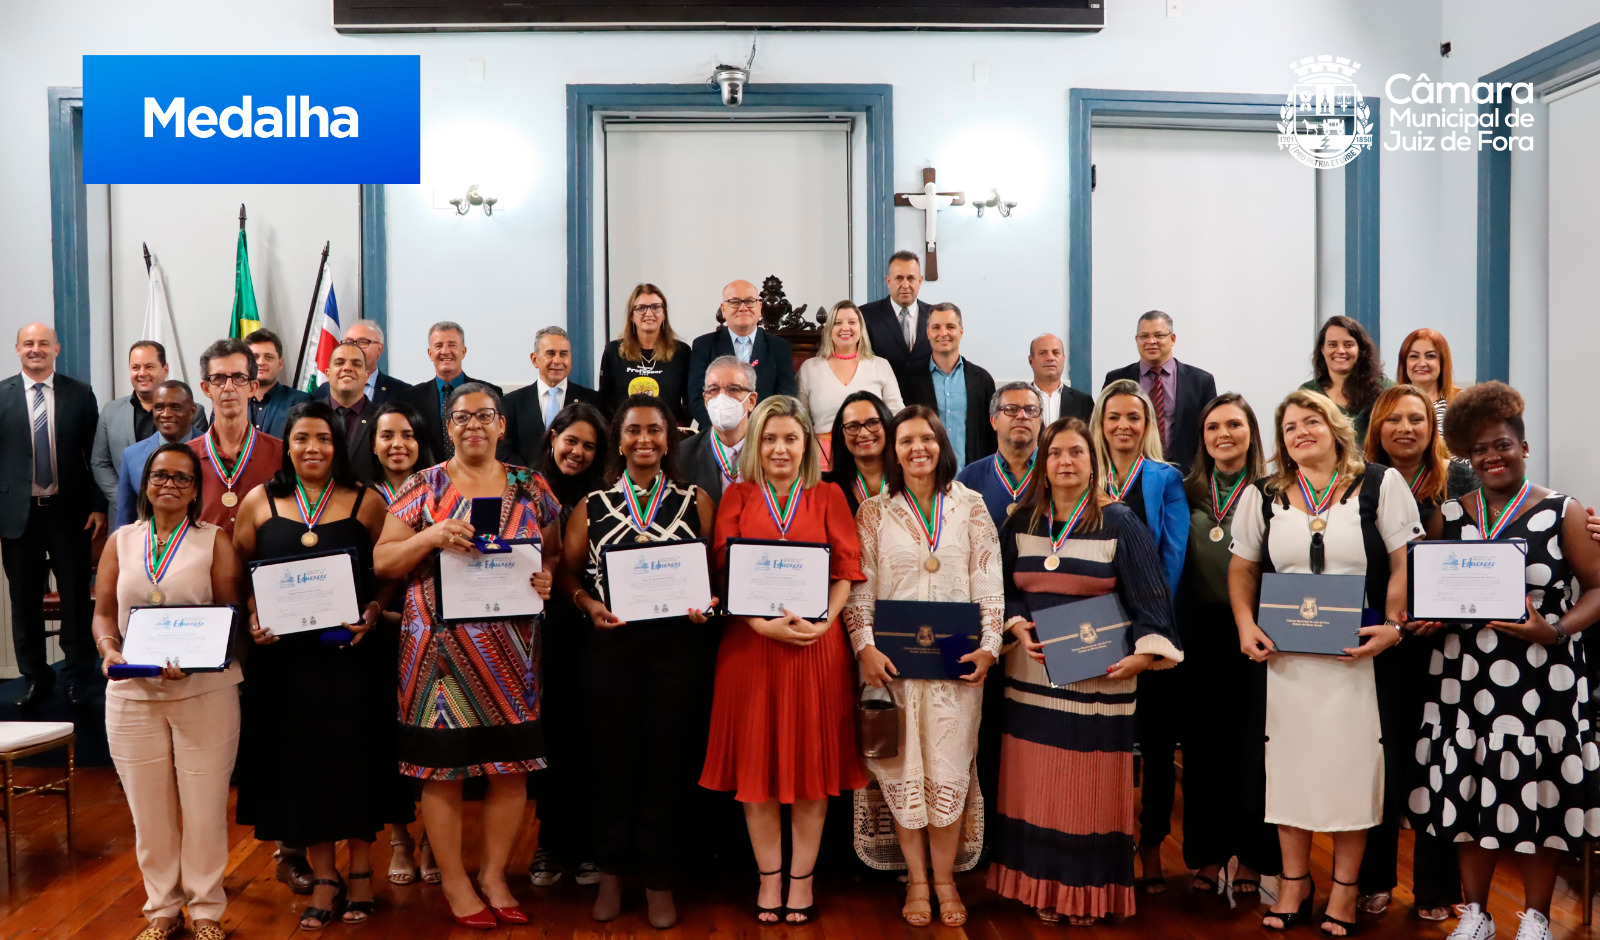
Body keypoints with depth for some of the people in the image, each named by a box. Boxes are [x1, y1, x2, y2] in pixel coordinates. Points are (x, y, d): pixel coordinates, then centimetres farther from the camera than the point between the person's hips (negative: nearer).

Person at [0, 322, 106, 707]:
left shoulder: (80, 394, 3)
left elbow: (95, 455, 3)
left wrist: (98, 506, -3)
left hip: (69, 511, 0)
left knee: (76, 595, 5)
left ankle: (80, 674, 18)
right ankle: (34, 676, 20)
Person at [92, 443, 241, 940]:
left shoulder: (213, 541, 2)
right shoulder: (122, 541, 12)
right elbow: (104, 611, 11)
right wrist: (108, 650, -10)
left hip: (204, 690, -2)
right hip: (132, 693, 3)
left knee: (204, 805, 1)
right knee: (149, 807, 9)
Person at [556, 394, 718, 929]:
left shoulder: (696, 500, 5)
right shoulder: (593, 505, 6)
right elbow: (568, 572, 9)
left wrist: (707, 604, -12)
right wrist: (590, 605, -9)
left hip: (678, 643, 0)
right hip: (613, 643, 1)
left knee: (668, 761, 6)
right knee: (612, 758, 9)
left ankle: (660, 880, 21)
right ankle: (610, 874, 27)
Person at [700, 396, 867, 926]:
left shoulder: (828, 497, 6)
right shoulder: (738, 498, 7)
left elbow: (846, 572, 0)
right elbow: (726, 573, -2)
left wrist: (823, 622, -16)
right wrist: (764, 623, -16)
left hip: (816, 644, 0)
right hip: (751, 643, 0)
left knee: (811, 758, 6)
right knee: (757, 759, 6)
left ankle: (802, 879, 19)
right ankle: (769, 878, 20)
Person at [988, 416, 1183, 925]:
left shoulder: (1119, 523, -2)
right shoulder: (1019, 524, 7)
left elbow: (1150, 597, -4)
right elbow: (1002, 591, 10)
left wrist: (1146, 651, -16)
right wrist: (1017, 627, -7)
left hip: (1100, 675, -3)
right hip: (1032, 674, 3)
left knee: (1091, 786, 3)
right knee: (1037, 783, 6)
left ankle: (1088, 892, 17)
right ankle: (1043, 886, 19)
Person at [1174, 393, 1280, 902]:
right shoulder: (1188, 492, 8)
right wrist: (1172, 631, 3)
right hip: (1199, 634, 3)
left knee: (1251, 742, 5)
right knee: (1202, 745, 9)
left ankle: (1251, 859, 20)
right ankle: (1208, 854, 23)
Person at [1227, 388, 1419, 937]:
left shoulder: (1381, 484, 1)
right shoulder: (1264, 496, 8)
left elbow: (1405, 564, -3)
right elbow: (1242, 568, 11)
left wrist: (1394, 626, -16)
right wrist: (1246, 626, -4)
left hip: (1360, 652, -2)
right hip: (1285, 654, 2)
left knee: (1352, 765, 4)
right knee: (1291, 762, 7)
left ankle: (1345, 887, 20)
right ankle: (1294, 882, 22)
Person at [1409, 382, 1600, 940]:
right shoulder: (1449, 517, 9)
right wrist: (1427, 619, -7)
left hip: (1542, 678, -2)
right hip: (1466, 676, 3)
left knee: (1536, 790, 2)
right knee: (1471, 789, 6)